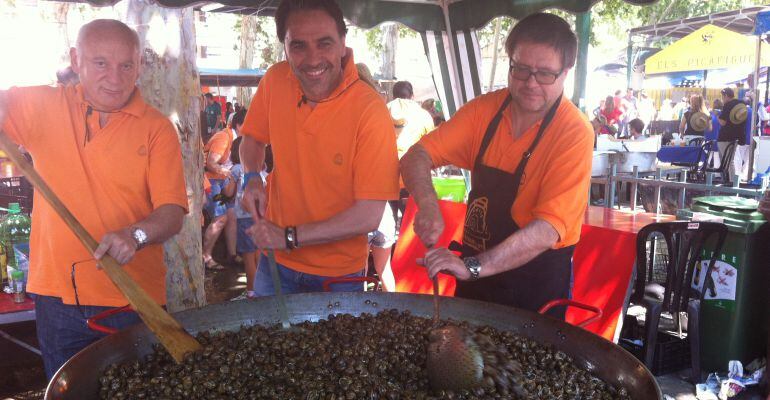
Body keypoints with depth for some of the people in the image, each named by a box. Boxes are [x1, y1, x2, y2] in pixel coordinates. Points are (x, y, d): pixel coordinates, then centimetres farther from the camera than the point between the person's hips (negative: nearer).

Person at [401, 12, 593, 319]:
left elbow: (547, 230, -27)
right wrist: (428, 205, -29)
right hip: (475, 272, 5)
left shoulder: (574, 134, -20)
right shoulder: (485, 109, -6)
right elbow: (417, 156, -9)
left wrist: (473, 267, -37)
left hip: (536, 283, -4)